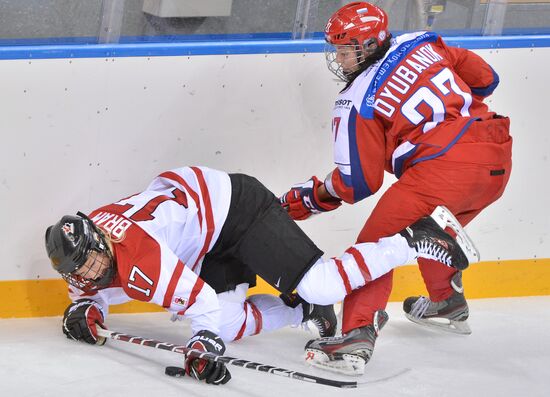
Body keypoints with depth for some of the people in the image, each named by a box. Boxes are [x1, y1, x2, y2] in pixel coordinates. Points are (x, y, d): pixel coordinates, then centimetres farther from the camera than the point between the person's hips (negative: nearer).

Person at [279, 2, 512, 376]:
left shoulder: (355, 103, 0)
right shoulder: (421, 44, 13)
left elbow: (359, 182, 3)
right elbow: (484, 78, 17)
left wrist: (309, 197, 18)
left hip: (446, 168, -8)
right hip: (499, 160, 8)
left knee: (377, 242, 0)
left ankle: (357, 336, -15)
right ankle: (449, 305, 52)